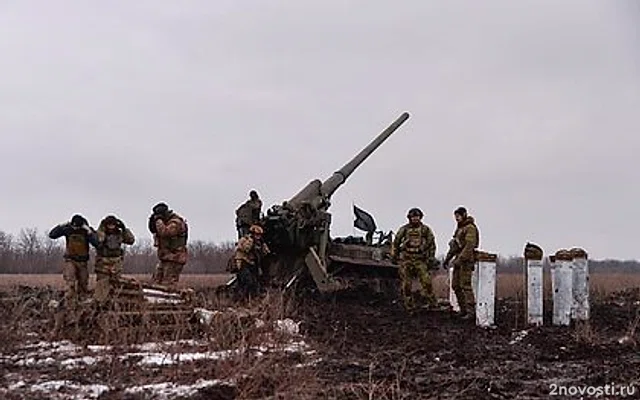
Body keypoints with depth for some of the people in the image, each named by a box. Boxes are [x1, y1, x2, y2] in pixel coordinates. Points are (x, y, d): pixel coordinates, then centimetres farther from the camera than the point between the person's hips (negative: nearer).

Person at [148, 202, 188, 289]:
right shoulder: (166, 222, 17)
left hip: (174, 259, -10)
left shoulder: (175, 222, -14)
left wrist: (158, 220, -16)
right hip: (164, 259, 10)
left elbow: (164, 232, -28)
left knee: (168, 286, -14)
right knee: (156, 283, 9)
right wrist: (153, 222, 3)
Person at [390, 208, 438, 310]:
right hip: (406, 259, 1)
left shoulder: (426, 230, 6)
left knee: (426, 281, -13)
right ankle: (409, 305, 10)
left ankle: (432, 302, -3)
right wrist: (394, 255, 11)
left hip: (420, 260, -1)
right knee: (406, 284, 1)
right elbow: (395, 243, 15)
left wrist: (431, 259, 6)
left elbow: (432, 245, 11)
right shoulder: (404, 229, 6)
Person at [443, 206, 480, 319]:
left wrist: (460, 259, -26)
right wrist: (447, 258, 20)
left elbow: (469, 246, -22)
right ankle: (463, 309, 15)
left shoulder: (470, 228, -12)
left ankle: (471, 311, -8)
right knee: (456, 285, 8)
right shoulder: (460, 228, 17)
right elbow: (454, 245, 23)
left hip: (466, 260, -9)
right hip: (459, 260, 9)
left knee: (465, 285, -11)